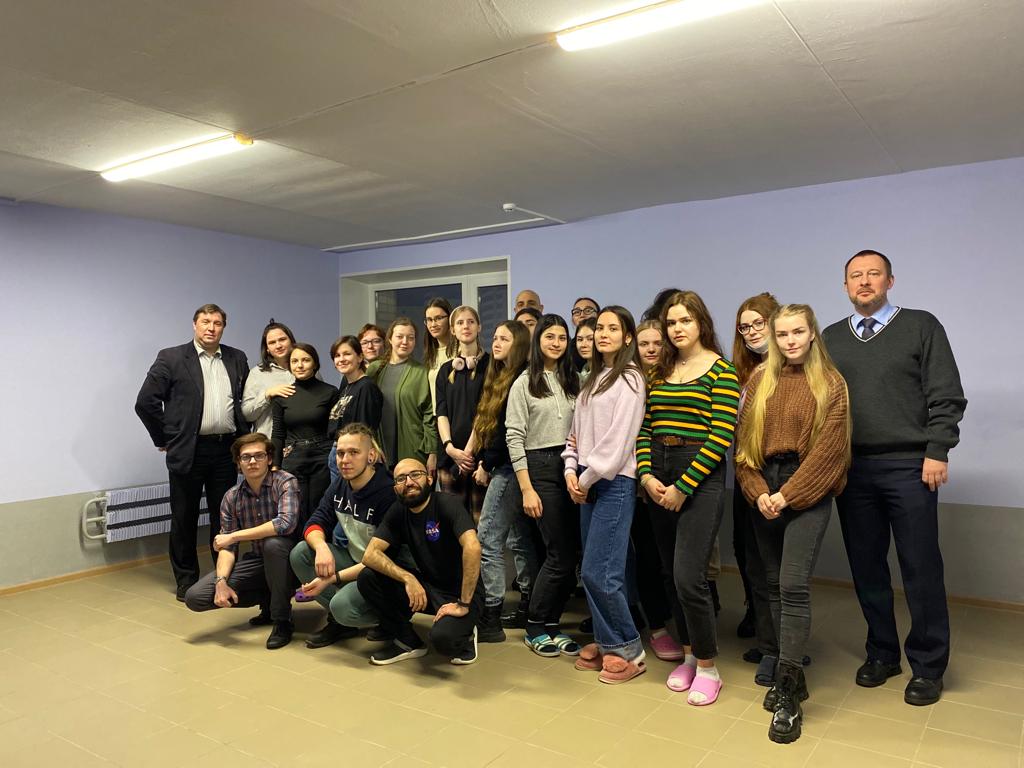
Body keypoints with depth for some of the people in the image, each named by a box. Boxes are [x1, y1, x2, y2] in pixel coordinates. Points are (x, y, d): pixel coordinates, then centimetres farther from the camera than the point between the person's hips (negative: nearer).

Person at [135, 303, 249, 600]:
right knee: (184, 519, 8)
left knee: (224, 517, 9)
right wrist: (164, 439, -2)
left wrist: (242, 437, 9)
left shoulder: (237, 359, 9)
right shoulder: (171, 358, -3)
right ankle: (186, 580, 21)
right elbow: (146, 401, -5)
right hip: (188, 452, -2)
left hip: (226, 450, 3)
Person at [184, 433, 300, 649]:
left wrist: (233, 536, -27)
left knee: (273, 543, -38)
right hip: (255, 560, 5)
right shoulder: (231, 498, -1)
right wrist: (221, 581, -20)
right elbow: (227, 547, -1)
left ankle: (282, 620, -18)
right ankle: (268, 598, 11)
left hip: (284, 559, -5)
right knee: (194, 597, -8)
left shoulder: (285, 483, -16)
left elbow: (286, 522, -33)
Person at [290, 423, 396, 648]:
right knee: (300, 553, -9)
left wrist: (334, 578, -27)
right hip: (353, 560, 8)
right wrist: (321, 547, -25)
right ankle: (339, 621, 2)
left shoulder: (388, 493, -24)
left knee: (342, 605, -30)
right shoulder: (340, 484, 0)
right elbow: (315, 523, 0)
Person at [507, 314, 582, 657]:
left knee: (570, 554, 4)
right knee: (560, 555, -5)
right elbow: (514, 437, -6)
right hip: (540, 468, -4)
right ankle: (534, 628, 13)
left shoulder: (574, 381, 12)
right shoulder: (524, 384, -1)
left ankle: (551, 623, 21)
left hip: (571, 467, 5)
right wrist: (526, 488, -12)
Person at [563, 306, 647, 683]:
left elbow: (619, 439, -15)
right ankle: (606, 641, 22)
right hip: (587, 483, 8)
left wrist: (588, 479, -10)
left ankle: (628, 650, 8)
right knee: (594, 571, 9)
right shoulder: (593, 379, 17)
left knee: (599, 572, -8)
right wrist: (571, 471, 3)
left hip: (614, 483, -7)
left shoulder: (630, 380, -8)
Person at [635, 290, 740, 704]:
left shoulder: (720, 371, -6)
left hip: (700, 478, -6)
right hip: (659, 479, 6)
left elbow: (721, 437, -12)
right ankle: (689, 655, 29)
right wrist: (646, 474, -5)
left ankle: (708, 668, 10)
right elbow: (645, 428, 10)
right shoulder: (660, 372, 11)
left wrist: (683, 486, -15)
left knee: (688, 576, -10)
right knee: (671, 575, 12)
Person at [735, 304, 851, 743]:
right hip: (764, 494, 4)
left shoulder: (831, 384, -1)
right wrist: (758, 492, -7)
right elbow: (744, 442, 6)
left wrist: (787, 495, -13)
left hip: (808, 491, -4)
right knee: (774, 585, 8)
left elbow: (828, 448, -8)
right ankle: (791, 672, 22)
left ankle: (788, 694, -4)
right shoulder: (760, 381, 9)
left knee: (793, 585, -11)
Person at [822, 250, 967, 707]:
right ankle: (882, 653, 25)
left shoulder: (921, 326, 3)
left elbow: (946, 396, -2)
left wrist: (936, 452, -10)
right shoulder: (830, 338, 12)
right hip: (851, 468, 3)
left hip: (909, 466, -3)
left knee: (921, 569, 3)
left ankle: (928, 666, 18)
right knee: (866, 567, 10)